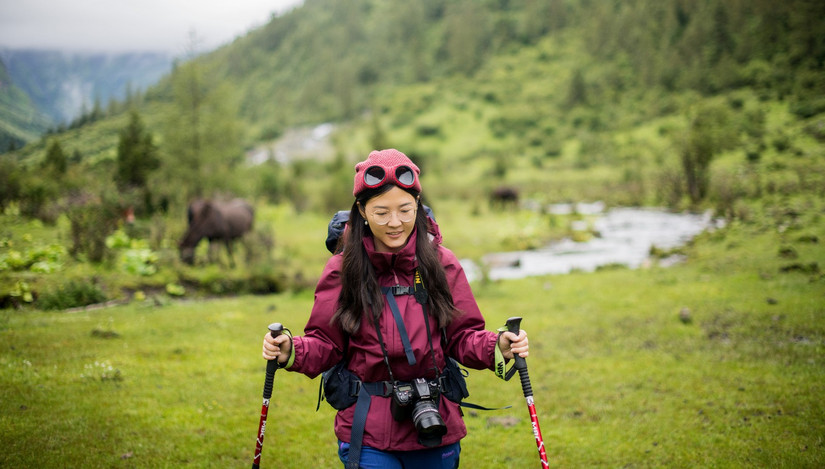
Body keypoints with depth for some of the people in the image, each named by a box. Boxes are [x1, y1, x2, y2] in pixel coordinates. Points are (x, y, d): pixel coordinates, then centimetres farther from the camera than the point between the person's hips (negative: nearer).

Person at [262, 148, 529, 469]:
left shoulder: (442, 263, 0)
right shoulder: (343, 270, -3)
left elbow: (462, 337, 3)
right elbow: (325, 344, 0)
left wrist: (497, 346, -17)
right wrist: (292, 351, -19)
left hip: (435, 428, 2)